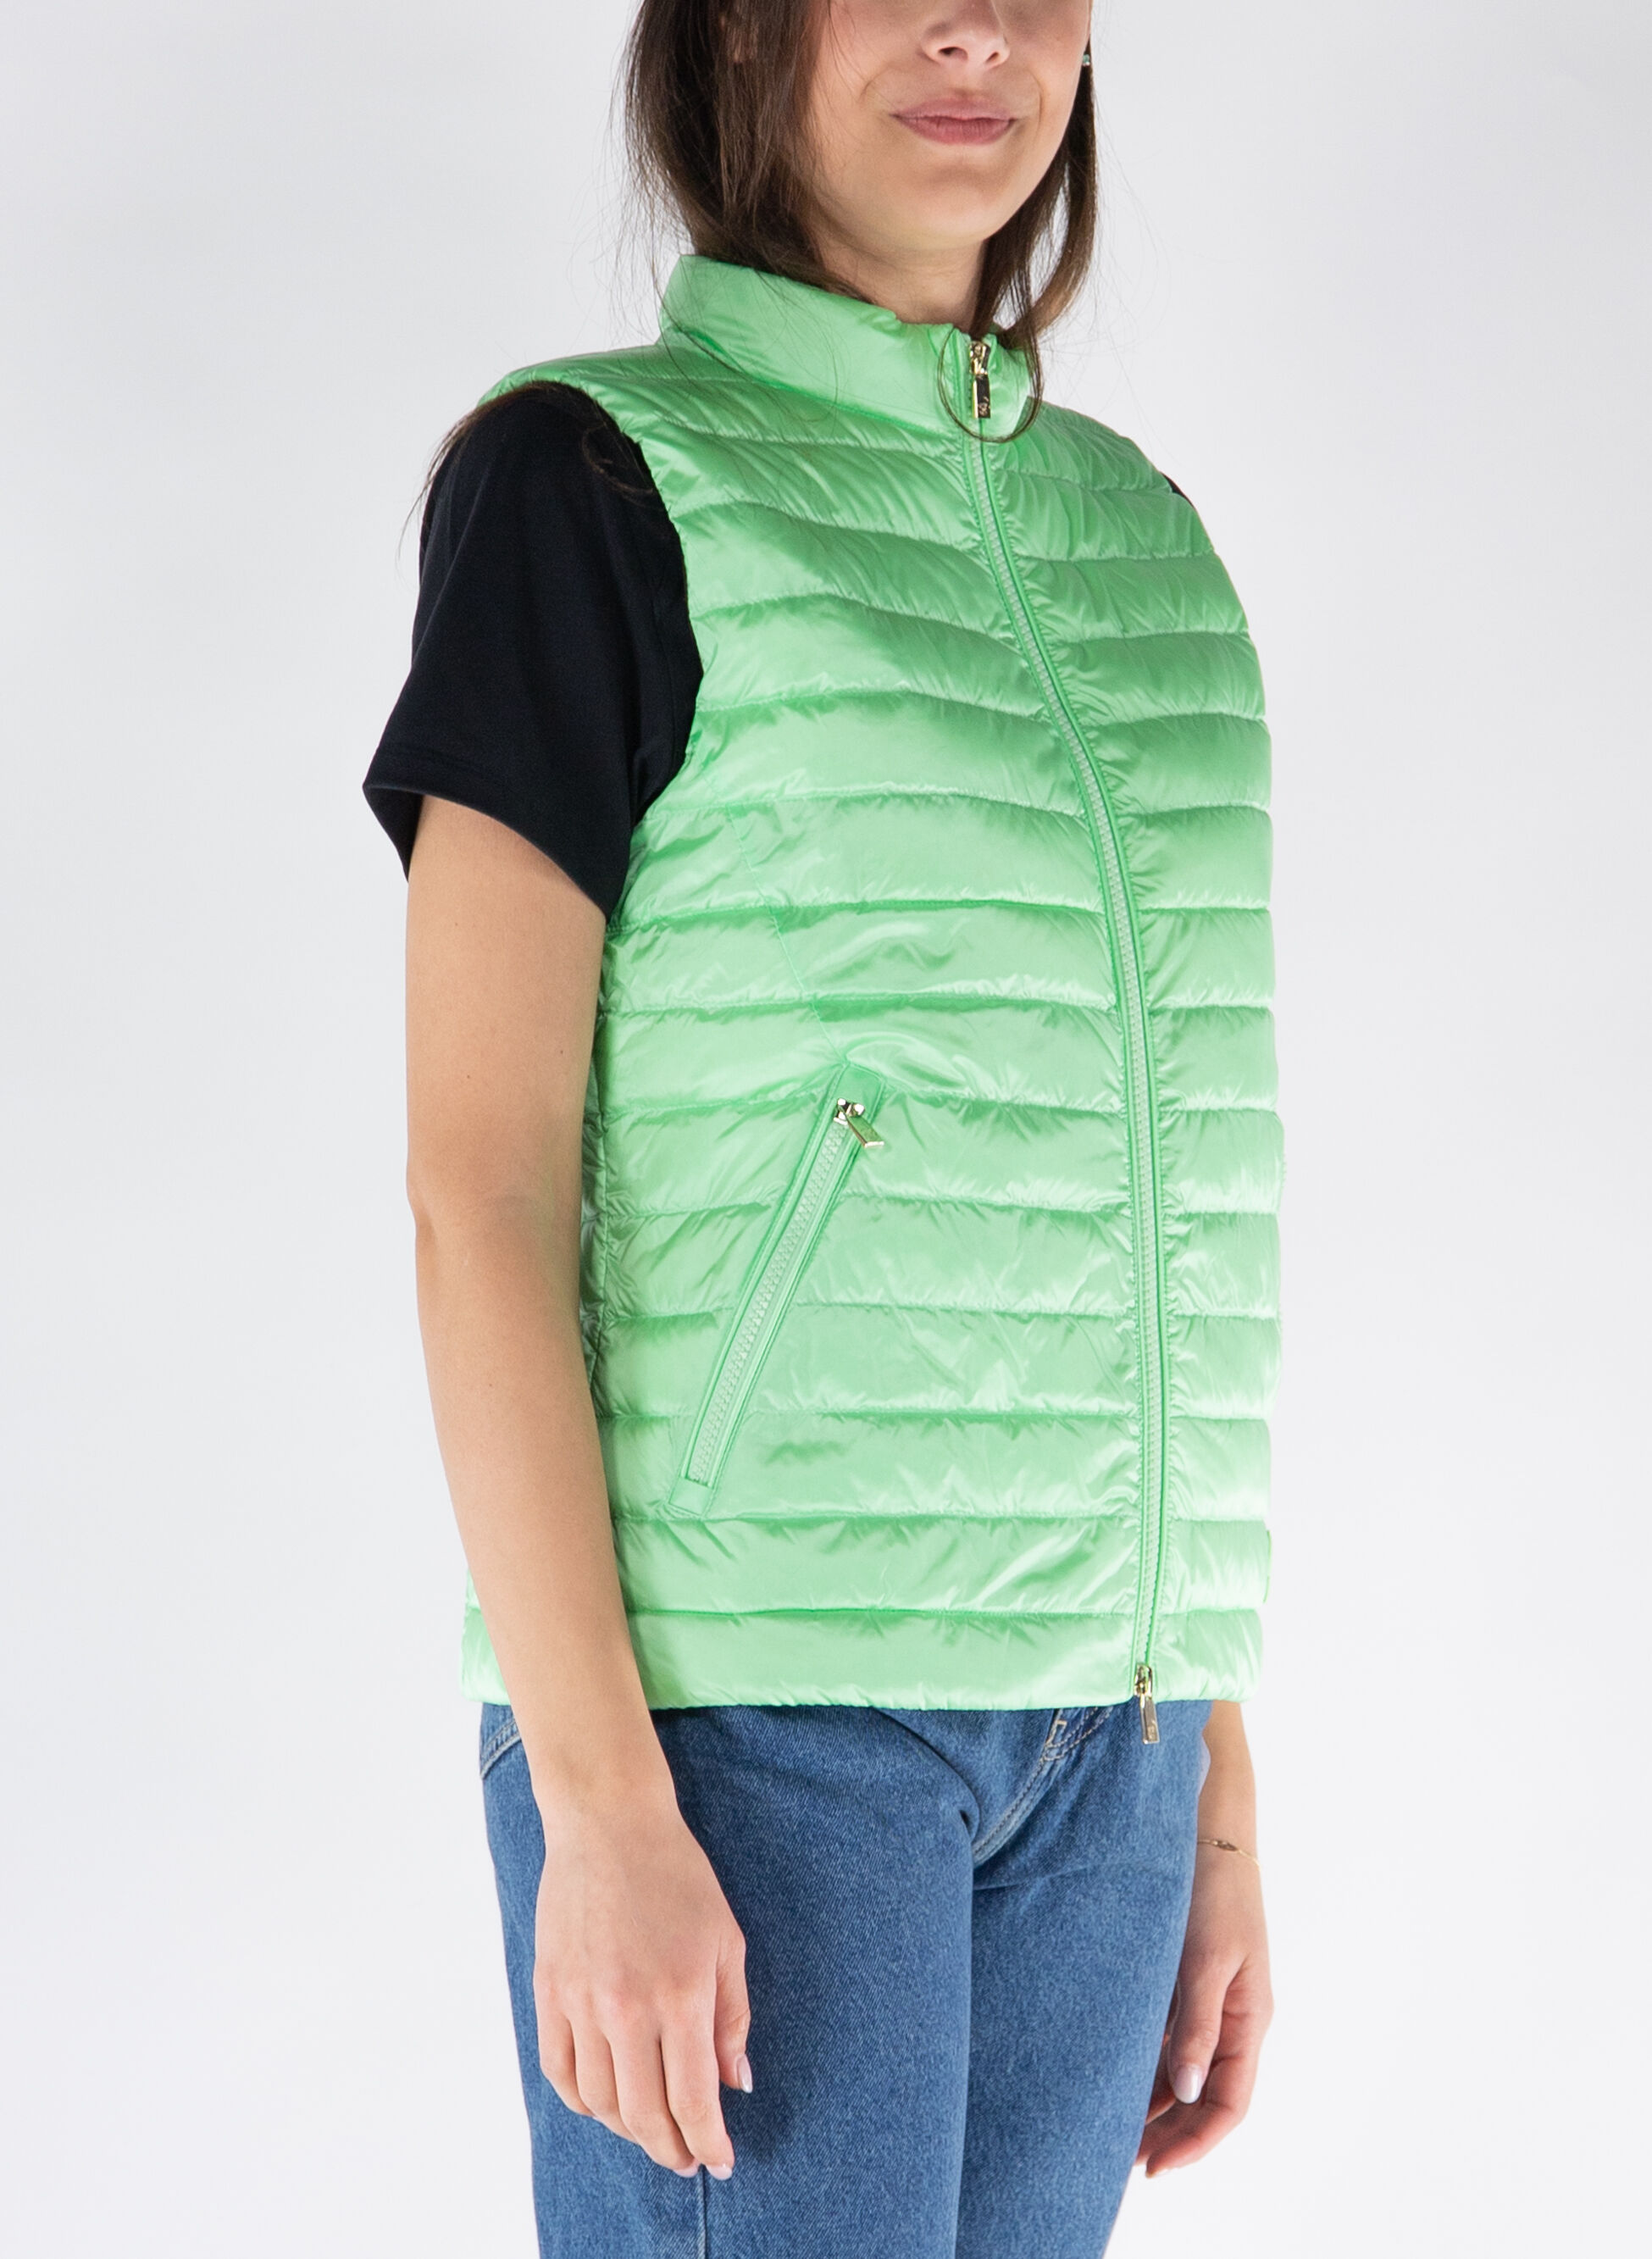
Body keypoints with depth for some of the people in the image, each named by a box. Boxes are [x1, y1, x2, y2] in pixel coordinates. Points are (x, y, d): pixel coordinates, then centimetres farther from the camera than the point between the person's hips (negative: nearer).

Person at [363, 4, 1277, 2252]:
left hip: (1097, 1723, 6)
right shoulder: (587, 480, -2)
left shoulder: (1135, 531, 16)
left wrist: (1220, 1776, 14)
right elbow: (481, 1179, -8)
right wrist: (602, 1802, -16)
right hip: (744, 1701, -5)